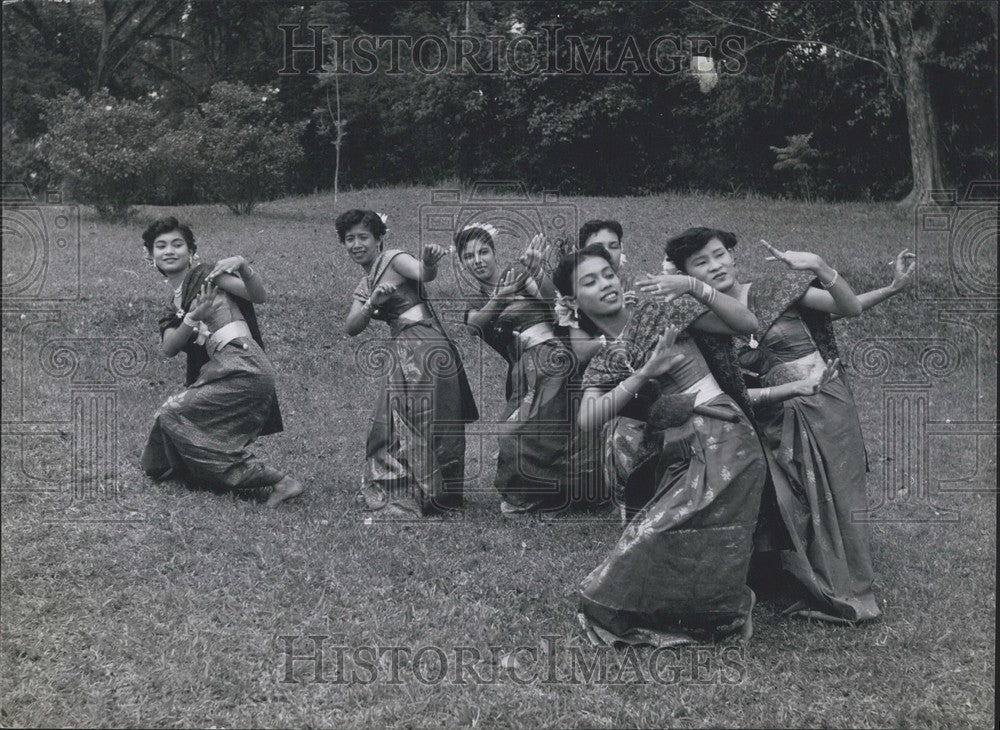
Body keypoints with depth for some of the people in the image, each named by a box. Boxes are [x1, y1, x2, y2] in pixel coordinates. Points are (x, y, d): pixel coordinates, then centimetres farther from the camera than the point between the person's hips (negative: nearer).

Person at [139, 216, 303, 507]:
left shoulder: (205, 275, 4)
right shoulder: (173, 307, 23)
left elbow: (259, 296, -8)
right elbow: (168, 348, 2)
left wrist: (243, 266, -27)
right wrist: (194, 317, -14)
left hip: (244, 369, -7)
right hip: (216, 374, 8)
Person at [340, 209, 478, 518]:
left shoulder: (393, 259, 0)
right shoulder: (363, 288, 23)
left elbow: (424, 274, -21)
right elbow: (352, 328, 7)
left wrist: (429, 262, -45)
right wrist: (372, 302, -12)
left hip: (423, 347, -8)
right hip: (404, 355, 8)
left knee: (423, 426, -6)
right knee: (399, 428, 13)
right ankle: (400, 495, 24)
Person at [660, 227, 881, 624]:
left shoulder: (773, 288, -4)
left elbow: (852, 308, -7)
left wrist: (820, 267, -22)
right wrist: (790, 387, -14)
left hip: (828, 408, -1)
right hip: (777, 422, 2)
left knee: (839, 500, 4)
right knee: (795, 510, 2)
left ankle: (852, 591, 25)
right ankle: (821, 591, 24)